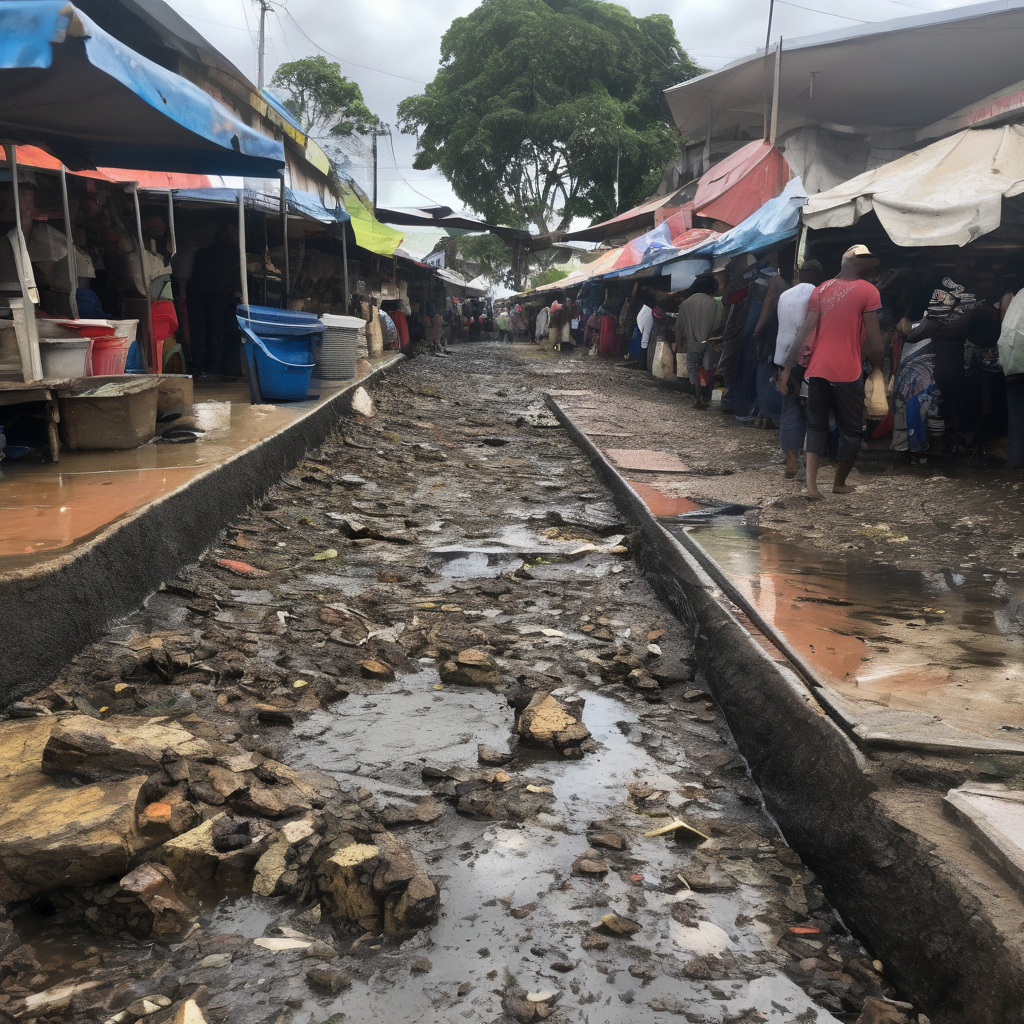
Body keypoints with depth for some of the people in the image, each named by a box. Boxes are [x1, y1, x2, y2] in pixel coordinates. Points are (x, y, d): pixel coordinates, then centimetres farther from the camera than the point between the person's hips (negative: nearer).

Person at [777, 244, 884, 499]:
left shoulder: (822, 289, 10)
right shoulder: (868, 291, -3)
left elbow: (804, 331, 4)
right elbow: (874, 338, -7)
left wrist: (788, 367, 5)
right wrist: (878, 369, 5)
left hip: (817, 369, 4)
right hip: (847, 372, -4)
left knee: (816, 425, 11)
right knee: (851, 429, 13)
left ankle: (811, 483, -4)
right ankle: (840, 483, 24)